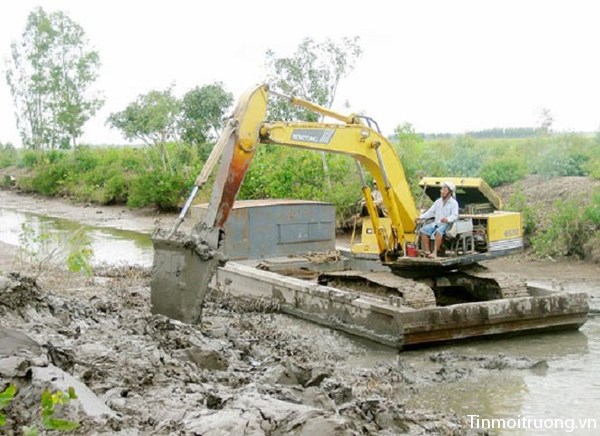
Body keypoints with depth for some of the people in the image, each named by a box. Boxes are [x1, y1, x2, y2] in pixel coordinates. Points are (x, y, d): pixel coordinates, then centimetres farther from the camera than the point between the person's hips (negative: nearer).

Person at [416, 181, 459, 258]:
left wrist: (447, 219, -33)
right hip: (436, 223, 6)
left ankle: (435, 252, -35)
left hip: (446, 224, -6)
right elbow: (430, 212, 17)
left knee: (438, 232, -37)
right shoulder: (438, 201, 17)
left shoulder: (453, 203, -1)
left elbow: (454, 215, -12)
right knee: (423, 230, -17)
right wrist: (421, 217, 3)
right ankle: (427, 251, -17)